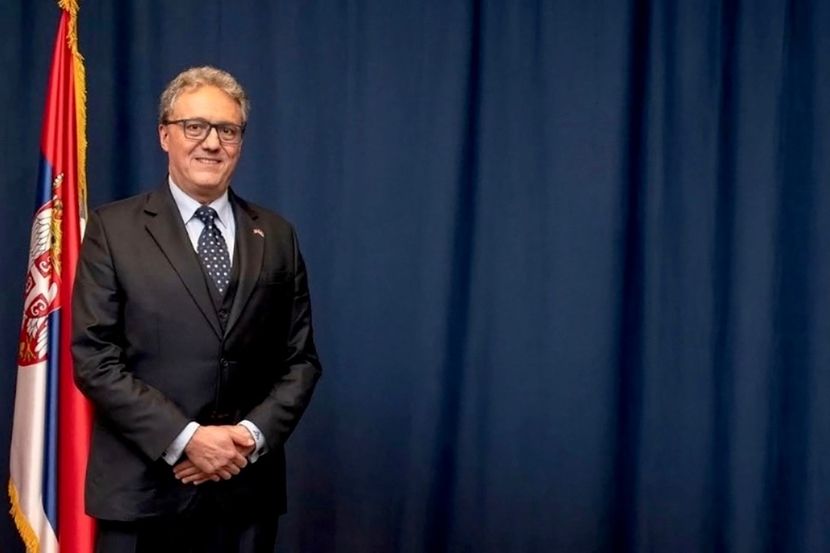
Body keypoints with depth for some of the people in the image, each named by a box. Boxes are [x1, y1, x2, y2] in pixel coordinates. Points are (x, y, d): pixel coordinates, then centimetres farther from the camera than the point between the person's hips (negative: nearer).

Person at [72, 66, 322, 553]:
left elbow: (301, 360, 7)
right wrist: (185, 438, -15)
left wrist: (252, 435, -9)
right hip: (143, 490, -2)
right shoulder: (113, 229, -1)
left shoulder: (276, 236, 8)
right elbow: (92, 357, -7)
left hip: (248, 489, 3)